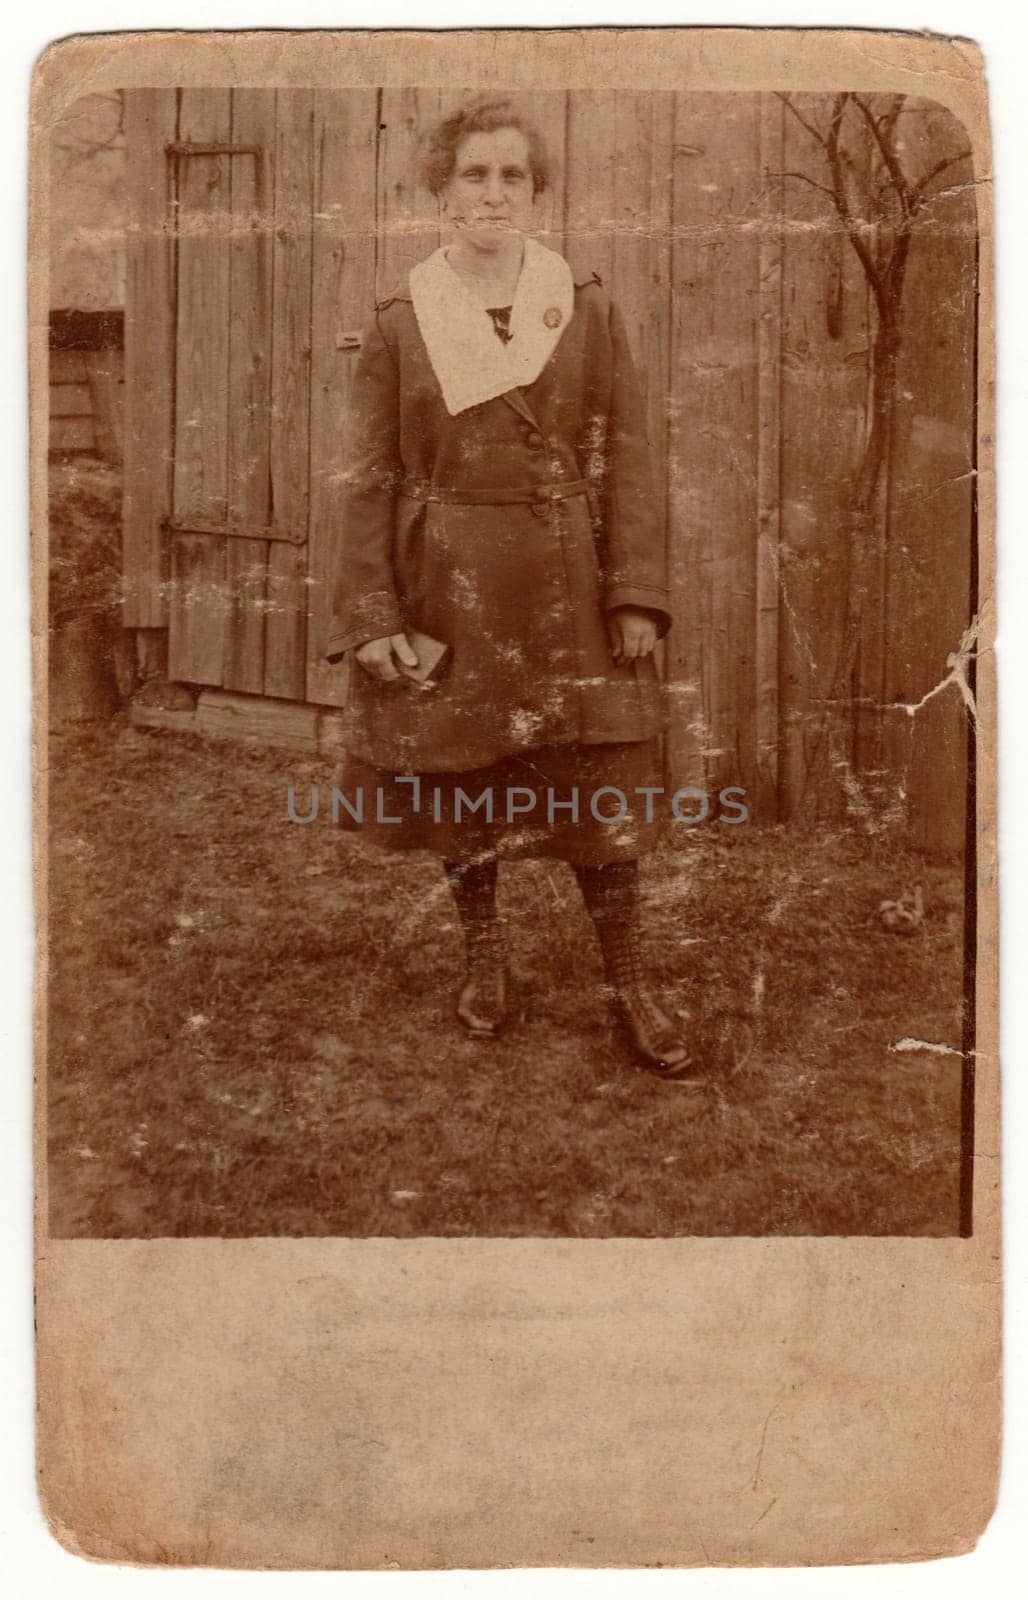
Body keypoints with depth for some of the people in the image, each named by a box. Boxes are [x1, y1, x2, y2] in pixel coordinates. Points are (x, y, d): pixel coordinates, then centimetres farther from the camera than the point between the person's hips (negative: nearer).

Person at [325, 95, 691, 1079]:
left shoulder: (588, 311, 4)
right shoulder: (398, 325, 3)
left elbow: (626, 461, 2)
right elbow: (369, 479, 2)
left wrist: (637, 594, -6)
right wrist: (370, 616, -5)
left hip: (568, 591, 0)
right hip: (448, 593, 1)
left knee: (599, 787, 2)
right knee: (458, 776, 10)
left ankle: (628, 984, 18)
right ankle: (483, 955, 33)